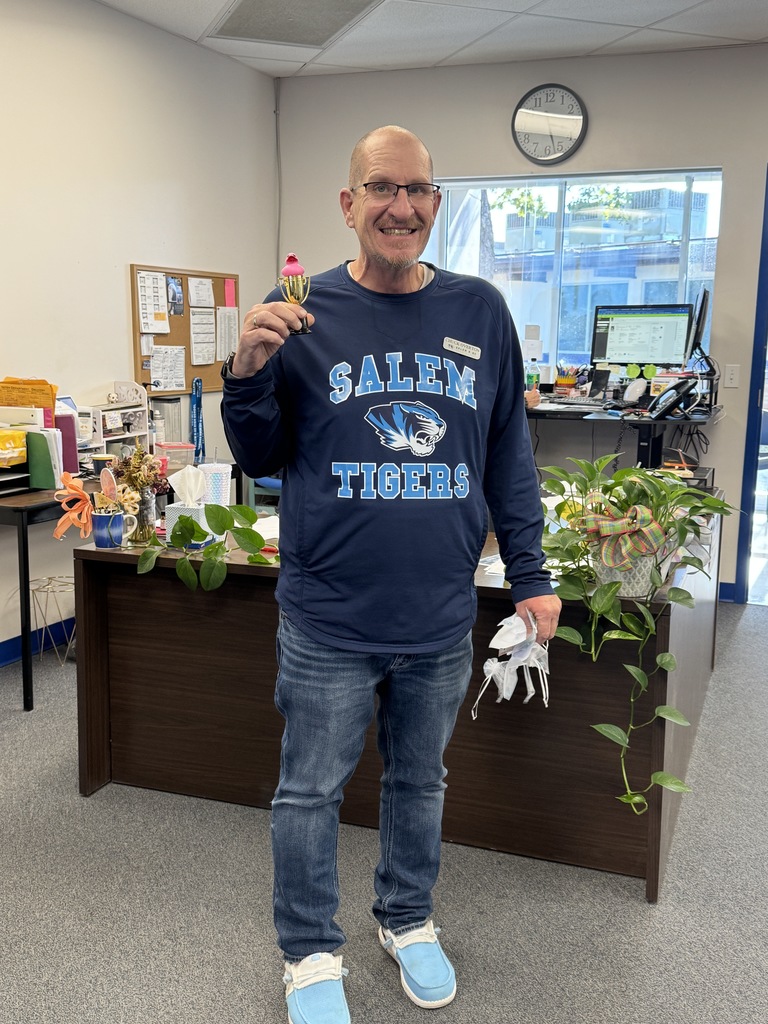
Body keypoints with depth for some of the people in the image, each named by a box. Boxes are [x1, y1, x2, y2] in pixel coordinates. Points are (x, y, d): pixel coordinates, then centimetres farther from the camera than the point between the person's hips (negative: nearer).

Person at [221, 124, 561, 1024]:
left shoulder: (480, 312, 2)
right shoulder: (303, 312, -4)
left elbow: (509, 454, 7)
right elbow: (259, 458, 1)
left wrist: (529, 575, 5)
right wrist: (249, 373, -18)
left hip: (442, 618, 2)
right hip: (328, 620, -2)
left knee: (420, 781, 20)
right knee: (310, 792, 12)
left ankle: (407, 919, 44)